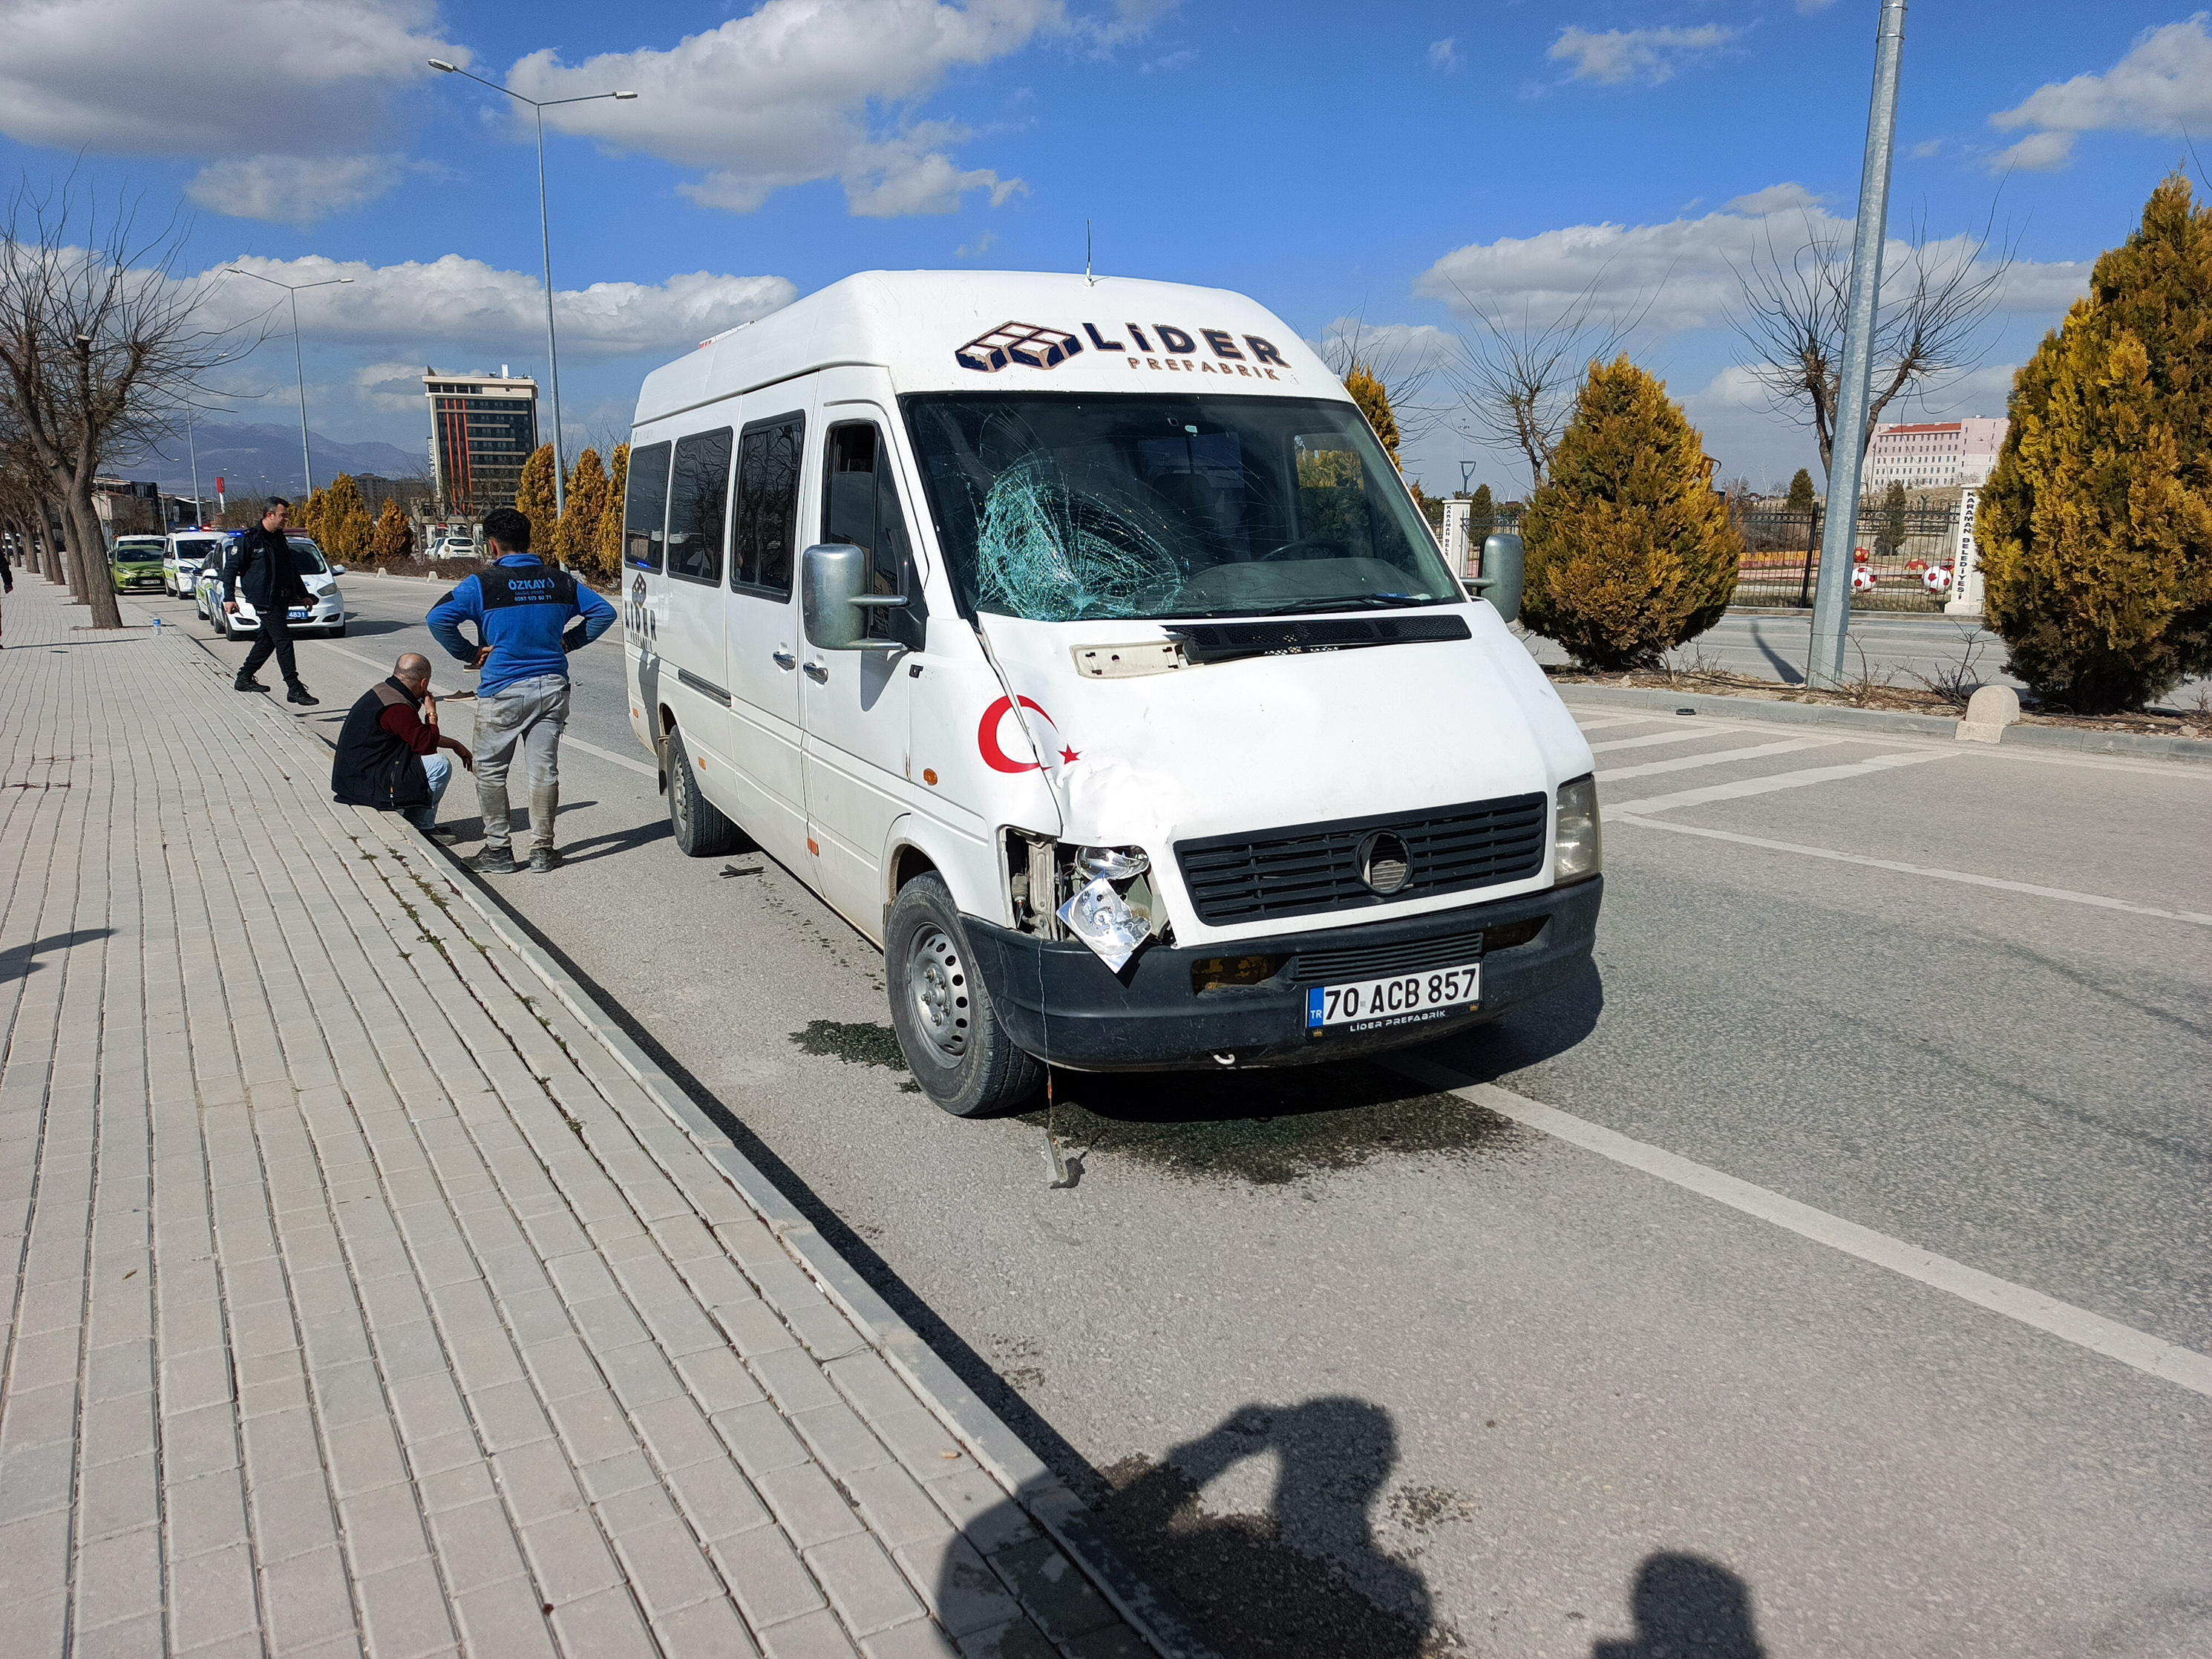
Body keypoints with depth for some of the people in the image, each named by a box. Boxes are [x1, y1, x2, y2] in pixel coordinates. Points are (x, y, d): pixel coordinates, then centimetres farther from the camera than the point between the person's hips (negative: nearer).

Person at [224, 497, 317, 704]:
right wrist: (229, 598, -10)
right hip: (264, 600, -8)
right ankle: (294, 689, -14)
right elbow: (231, 569, -5)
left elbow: (293, 569, 26)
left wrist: (303, 594, 27)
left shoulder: (280, 539, 15)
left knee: (267, 640, 14)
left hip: (282, 599, 8)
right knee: (283, 641, -13)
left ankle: (244, 679, 27)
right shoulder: (250, 539, -8)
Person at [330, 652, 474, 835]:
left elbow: (418, 735, 21)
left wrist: (454, 744, 21)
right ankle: (422, 828, 1)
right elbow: (427, 745, -21)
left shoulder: (383, 690, 10)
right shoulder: (397, 708, -23)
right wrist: (432, 713, -6)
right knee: (440, 765, -13)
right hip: (366, 784, -11)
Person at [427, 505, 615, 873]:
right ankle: (542, 849, 10)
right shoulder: (560, 582, 4)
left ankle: (498, 850, 13)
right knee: (544, 769, 7)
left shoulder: (481, 584, -7)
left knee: (490, 770, 11)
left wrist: (470, 653, -4)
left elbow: (438, 619, -16)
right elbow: (604, 612, 9)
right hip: (552, 687, 3)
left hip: (503, 690, -3)